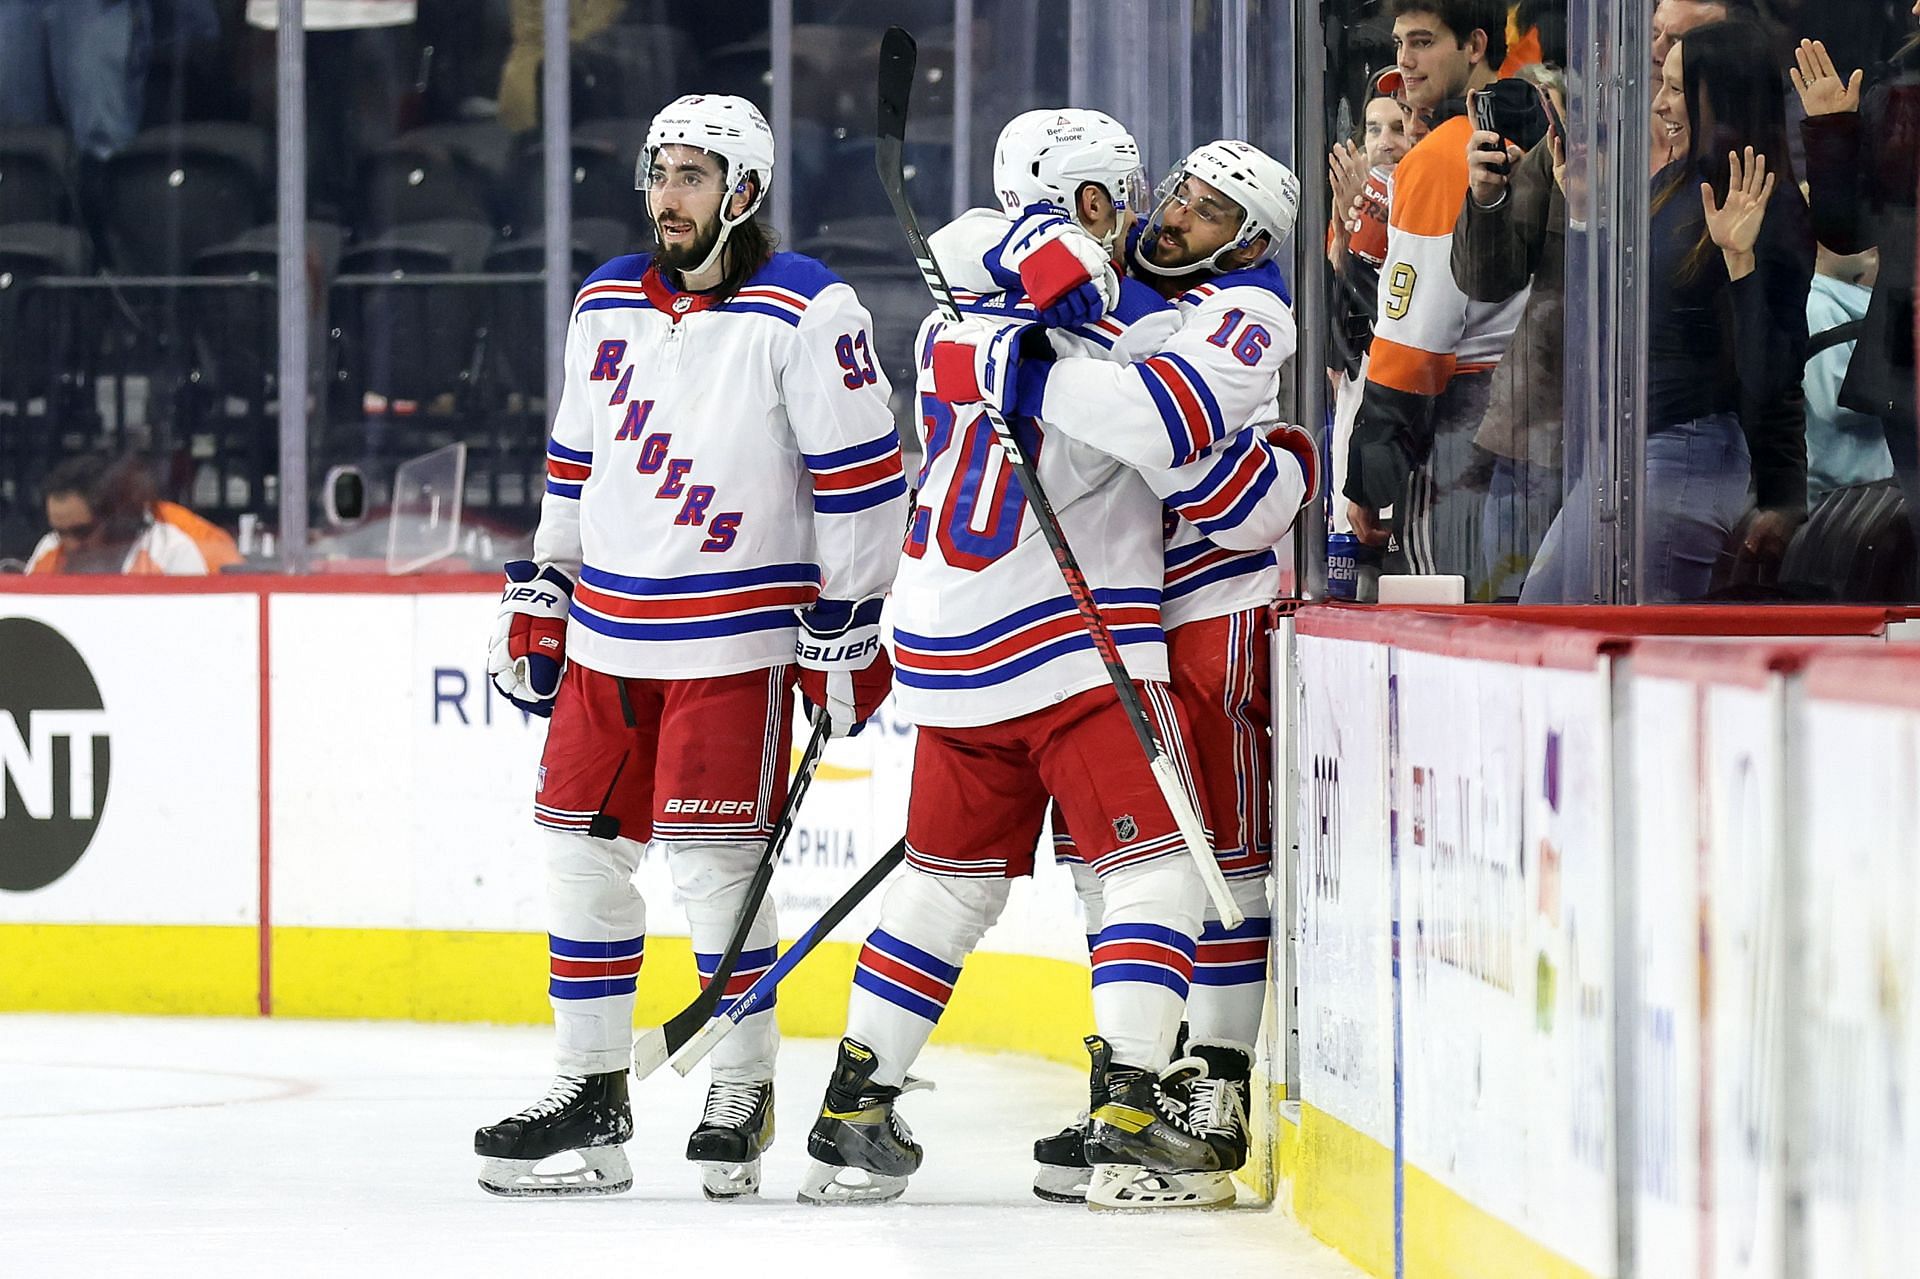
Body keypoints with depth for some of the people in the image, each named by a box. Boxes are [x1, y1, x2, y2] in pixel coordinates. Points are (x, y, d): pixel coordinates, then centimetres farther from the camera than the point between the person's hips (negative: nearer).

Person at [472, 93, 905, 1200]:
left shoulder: (806, 313, -9)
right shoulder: (609, 305, 11)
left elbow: (861, 479, -9)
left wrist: (847, 628, -10)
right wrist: (539, 598, 18)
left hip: (735, 640, -6)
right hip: (608, 635, 6)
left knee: (714, 863, -9)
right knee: (582, 850, 5)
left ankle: (744, 1095, 4)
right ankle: (592, 1095, 14)